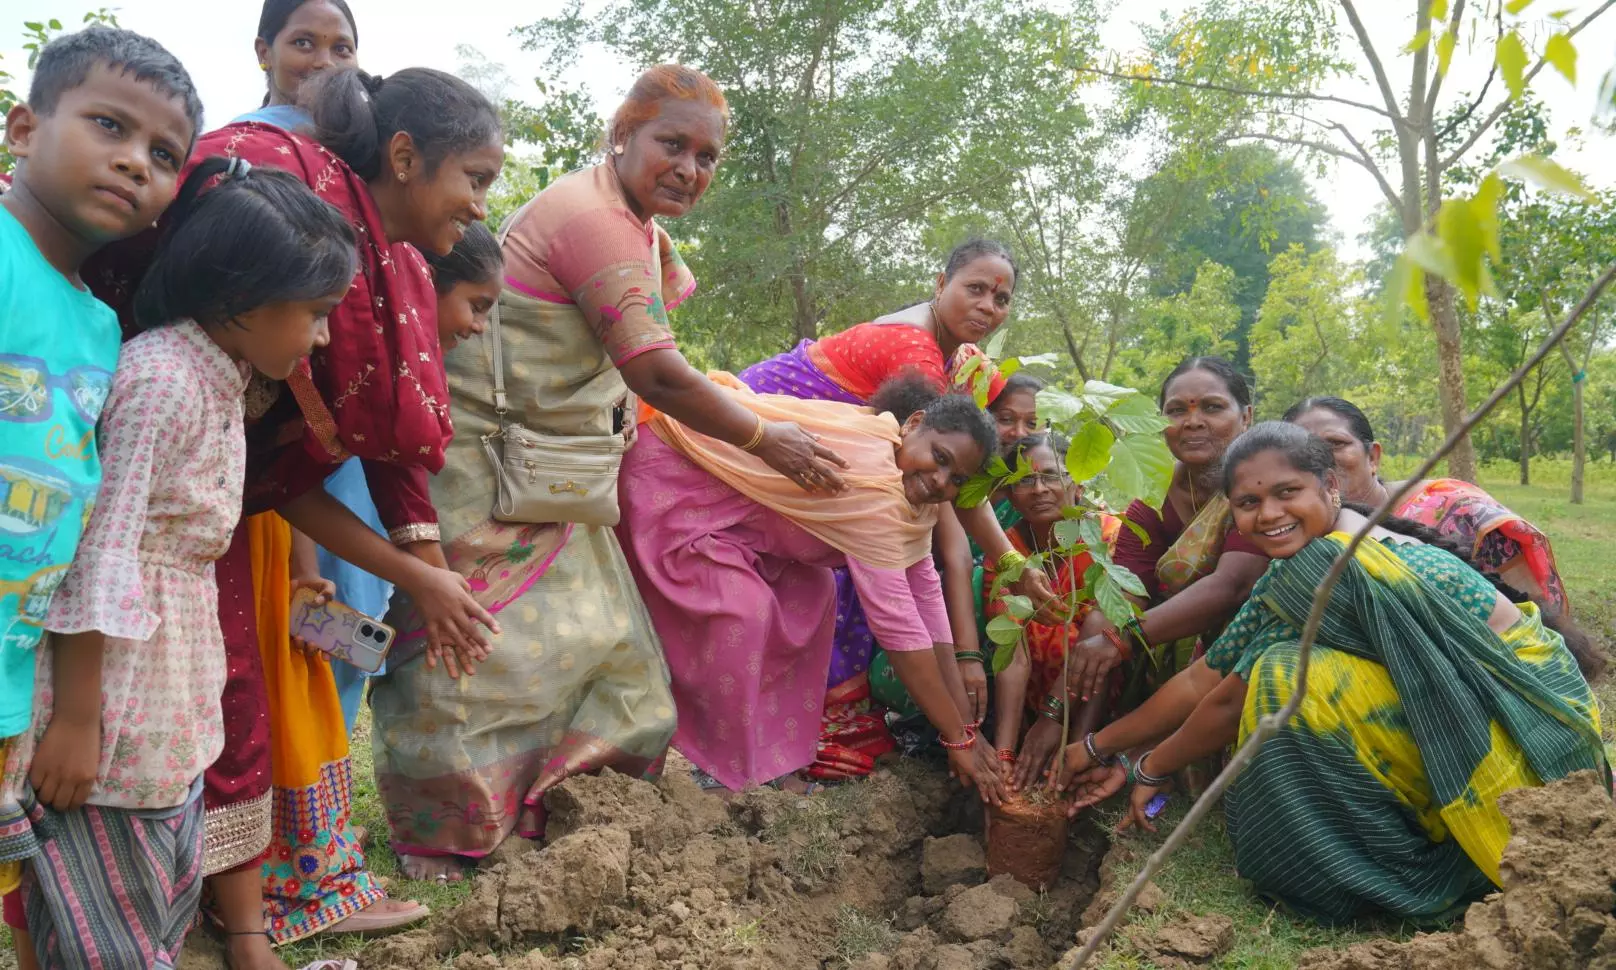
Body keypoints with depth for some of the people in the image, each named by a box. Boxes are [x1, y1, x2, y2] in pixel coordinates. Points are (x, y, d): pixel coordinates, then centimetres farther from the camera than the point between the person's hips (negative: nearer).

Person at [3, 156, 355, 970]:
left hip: (173, 696, 9)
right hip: (111, 691, -9)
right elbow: (98, 550, -21)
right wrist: (74, 717, -19)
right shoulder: (163, 377, -19)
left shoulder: (217, 382, 9)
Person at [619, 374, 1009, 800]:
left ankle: (781, 739, 11)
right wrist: (959, 738, -26)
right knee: (742, 609, -22)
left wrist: (967, 722, -7)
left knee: (810, 590, 2)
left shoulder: (910, 486, -2)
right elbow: (896, 620, -32)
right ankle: (728, 768, -5)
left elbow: (927, 597, -3)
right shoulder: (873, 480, -32)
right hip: (668, 478, -10)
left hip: (725, 492, 10)